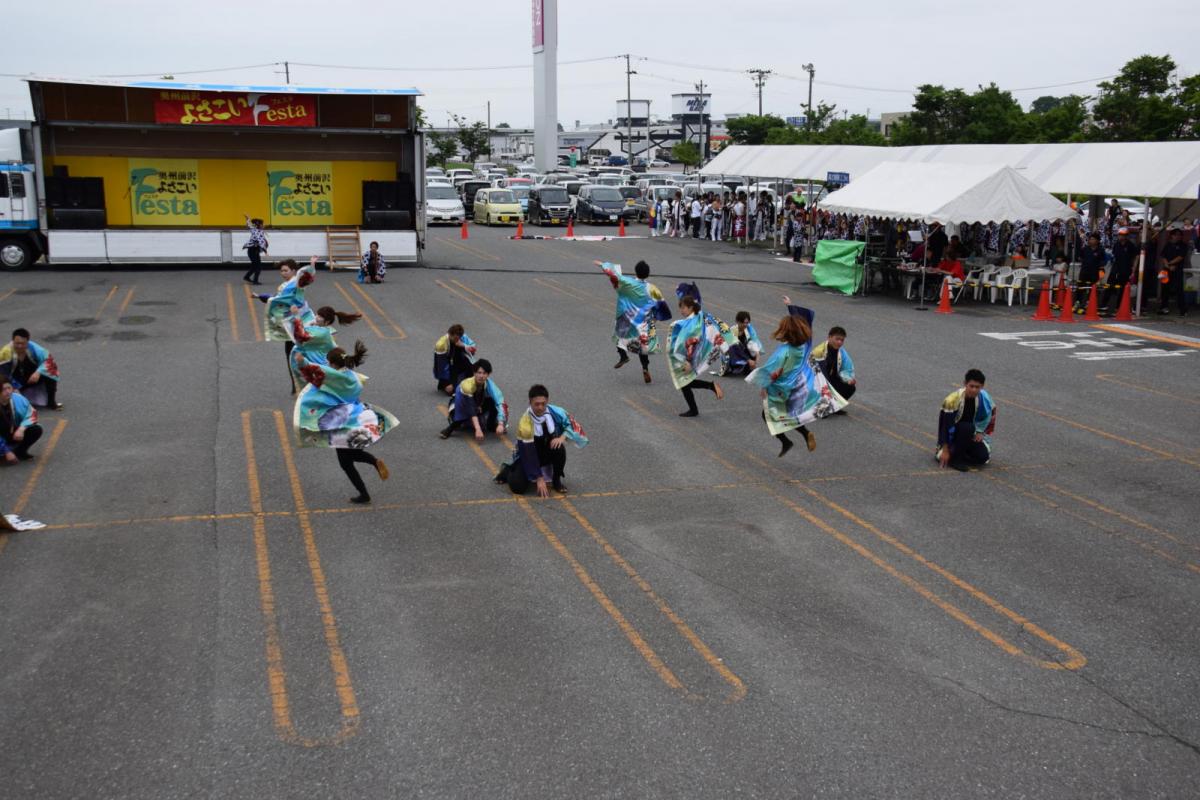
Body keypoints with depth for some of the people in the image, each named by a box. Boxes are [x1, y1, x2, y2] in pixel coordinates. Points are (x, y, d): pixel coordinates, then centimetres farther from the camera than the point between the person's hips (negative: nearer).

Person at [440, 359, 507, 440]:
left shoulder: (489, 384, -23)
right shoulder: (467, 385, -35)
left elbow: (499, 402, -32)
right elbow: (471, 411, -39)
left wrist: (500, 424, -43)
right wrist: (478, 429, -47)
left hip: (478, 407, 4)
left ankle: (491, 425, 0)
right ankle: (452, 427, -8)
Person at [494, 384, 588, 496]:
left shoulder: (555, 412, -18)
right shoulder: (525, 423, -29)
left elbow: (574, 426, -4)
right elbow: (528, 455, -26)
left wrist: (562, 437, -25)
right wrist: (539, 479, -26)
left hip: (548, 451, 3)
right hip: (527, 454, -3)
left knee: (559, 448, -30)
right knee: (518, 486, -23)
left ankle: (556, 481, -4)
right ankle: (507, 470, 14)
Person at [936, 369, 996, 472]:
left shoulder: (984, 398, -13)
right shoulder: (953, 400, -26)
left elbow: (991, 414, 7)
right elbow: (945, 425, -22)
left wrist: (981, 432, 0)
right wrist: (945, 450, -21)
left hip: (969, 436, 4)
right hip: (952, 434, -4)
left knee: (983, 456, -18)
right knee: (967, 428, -36)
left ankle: (959, 451, 9)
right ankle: (955, 458, -18)